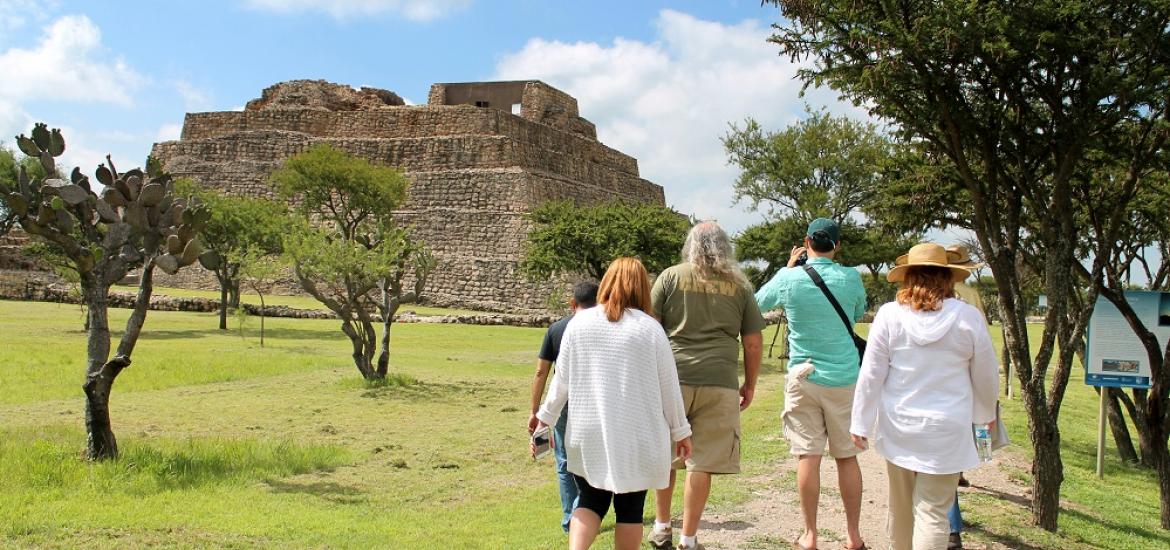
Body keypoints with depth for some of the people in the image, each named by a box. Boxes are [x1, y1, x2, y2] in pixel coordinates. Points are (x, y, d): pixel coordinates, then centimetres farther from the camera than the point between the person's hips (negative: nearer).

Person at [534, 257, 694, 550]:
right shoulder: (650, 328, -5)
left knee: (590, 501, 15)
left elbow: (562, 379, 3)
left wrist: (545, 418, 15)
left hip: (588, 436, 2)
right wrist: (680, 431, 10)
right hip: (637, 438, -2)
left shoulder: (579, 323, 0)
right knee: (630, 508, 10)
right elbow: (668, 385, -1)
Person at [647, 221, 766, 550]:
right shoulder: (739, 285, 9)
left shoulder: (671, 277, 5)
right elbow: (753, 343, 10)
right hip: (720, 382, 0)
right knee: (703, 463, 4)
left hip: (672, 378, 0)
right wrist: (750, 384, 21)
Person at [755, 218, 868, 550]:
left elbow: (759, 302, 12)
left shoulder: (789, 279, -7)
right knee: (847, 457, 9)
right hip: (844, 377, 1)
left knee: (808, 456, 3)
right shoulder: (851, 278, -5)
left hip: (804, 376, -1)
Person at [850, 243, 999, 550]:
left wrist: (860, 422, 4)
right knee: (932, 511, -1)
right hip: (945, 430, -2)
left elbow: (871, 375, -4)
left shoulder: (889, 315, -6)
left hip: (898, 426, 2)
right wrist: (986, 413, 23)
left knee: (900, 505, 17)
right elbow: (986, 376, 5)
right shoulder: (969, 317, -6)